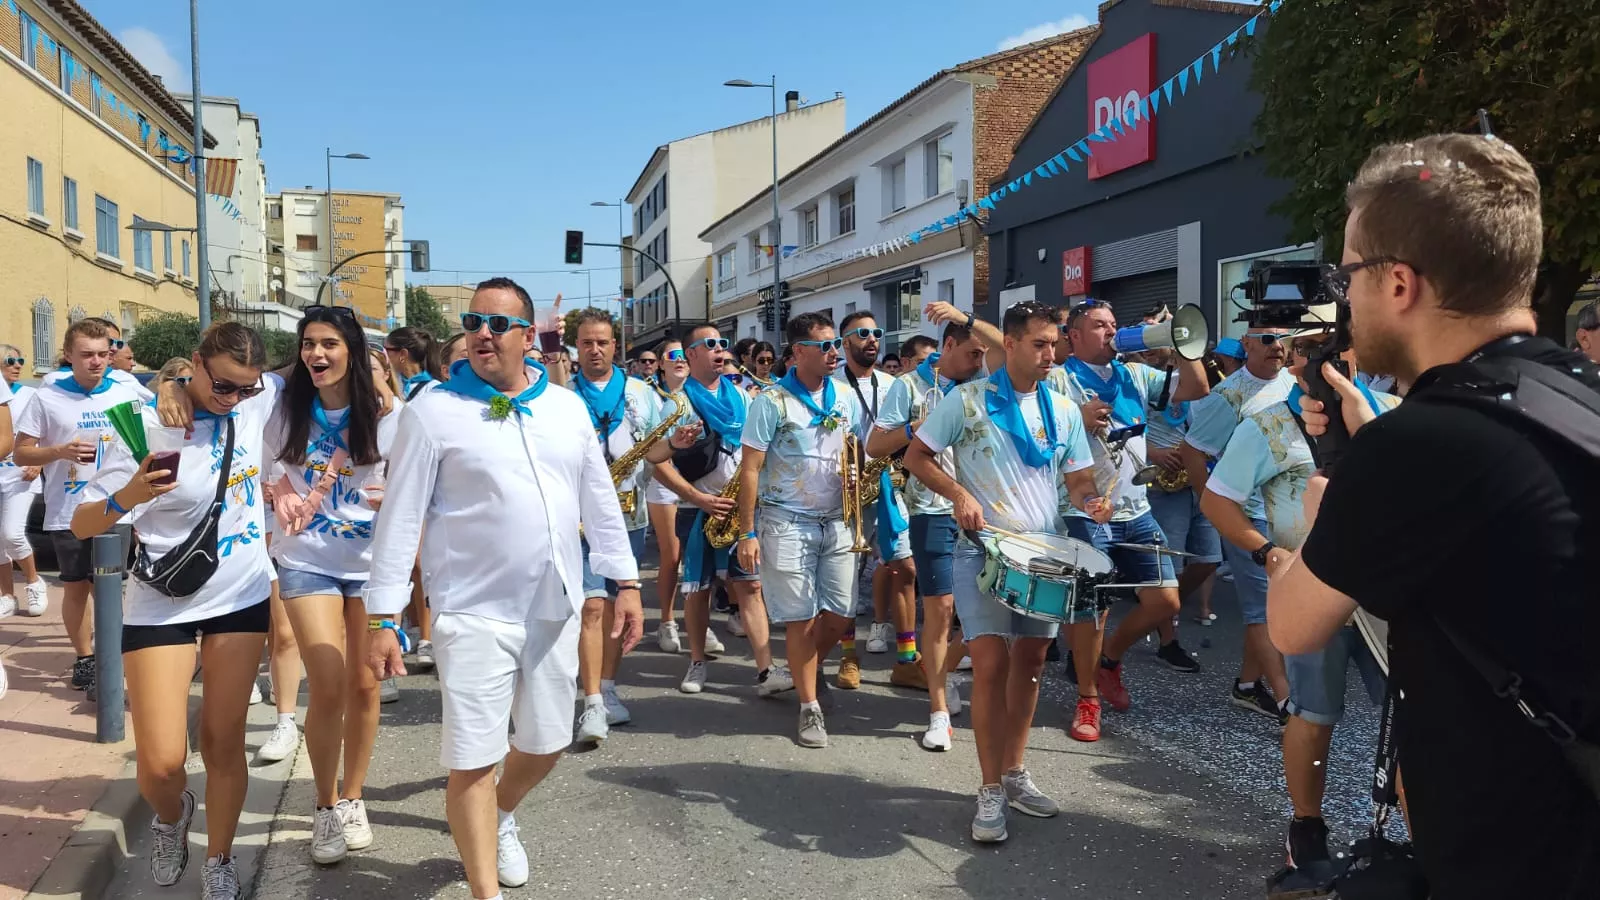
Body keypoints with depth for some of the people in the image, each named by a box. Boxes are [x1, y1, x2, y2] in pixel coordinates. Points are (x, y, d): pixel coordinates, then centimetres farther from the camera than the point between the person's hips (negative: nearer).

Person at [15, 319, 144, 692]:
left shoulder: (126, 394, 1)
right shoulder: (48, 398, -3)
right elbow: (21, 453, 0)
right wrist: (60, 451, -19)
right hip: (67, 514, 0)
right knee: (75, 587, 10)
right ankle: (85, 658, 24)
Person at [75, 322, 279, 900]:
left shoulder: (258, 399, -5)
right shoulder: (148, 427, -16)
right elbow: (82, 527, -15)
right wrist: (127, 496, -34)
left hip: (242, 596, 3)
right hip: (163, 605, -2)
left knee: (224, 742, 8)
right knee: (161, 761, -4)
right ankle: (171, 815, 31)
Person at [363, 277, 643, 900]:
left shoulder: (567, 407, 6)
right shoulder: (433, 410, -7)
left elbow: (600, 501, 11)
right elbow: (400, 518, -7)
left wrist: (626, 582, 8)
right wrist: (383, 617, -9)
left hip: (556, 609, 5)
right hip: (474, 613, -4)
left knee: (545, 745, 17)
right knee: (473, 760, -2)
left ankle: (502, 820, 47)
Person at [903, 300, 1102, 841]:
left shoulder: (1063, 410, 9)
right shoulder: (967, 400, -4)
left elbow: (1077, 477, 11)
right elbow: (916, 457, -1)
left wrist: (1090, 501, -11)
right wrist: (960, 494, -16)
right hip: (984, 549, -5)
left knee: (1030, 661, 11)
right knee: (991, 663, -10)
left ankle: (1014, 772, 26)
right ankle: (991, 791, 1)